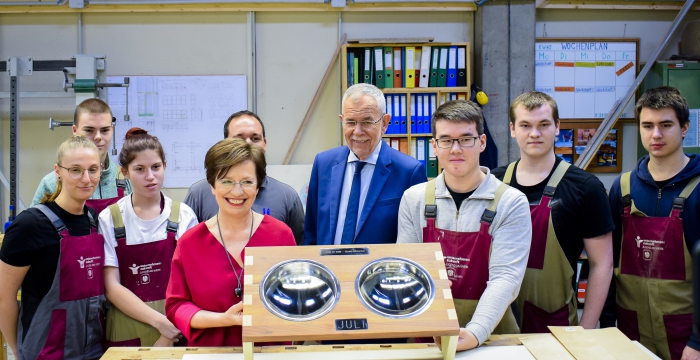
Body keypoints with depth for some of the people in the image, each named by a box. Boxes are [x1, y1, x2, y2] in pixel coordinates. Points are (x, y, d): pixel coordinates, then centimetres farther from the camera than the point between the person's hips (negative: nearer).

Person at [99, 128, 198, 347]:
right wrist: (160, 321, -16)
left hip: (176, 332, 0)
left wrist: (170, 334, -11)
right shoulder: (109, 219, -2)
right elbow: (112, 288, -6)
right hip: (126, 334, 0)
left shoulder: (184, 216, -1)